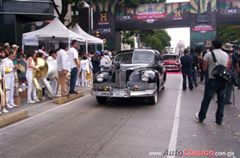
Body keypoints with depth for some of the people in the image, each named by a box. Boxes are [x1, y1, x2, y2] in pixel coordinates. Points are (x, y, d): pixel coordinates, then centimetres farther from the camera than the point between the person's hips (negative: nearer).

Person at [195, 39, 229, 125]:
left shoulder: (208, 54, -7)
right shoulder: (226, 54, 6)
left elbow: (204, 68, -3)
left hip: (213, 79, -4)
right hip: (223, 79, 4)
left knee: (206, 99, 6)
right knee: (221, 100, 11)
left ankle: (201, 117, 17)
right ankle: (219, 120, 16)